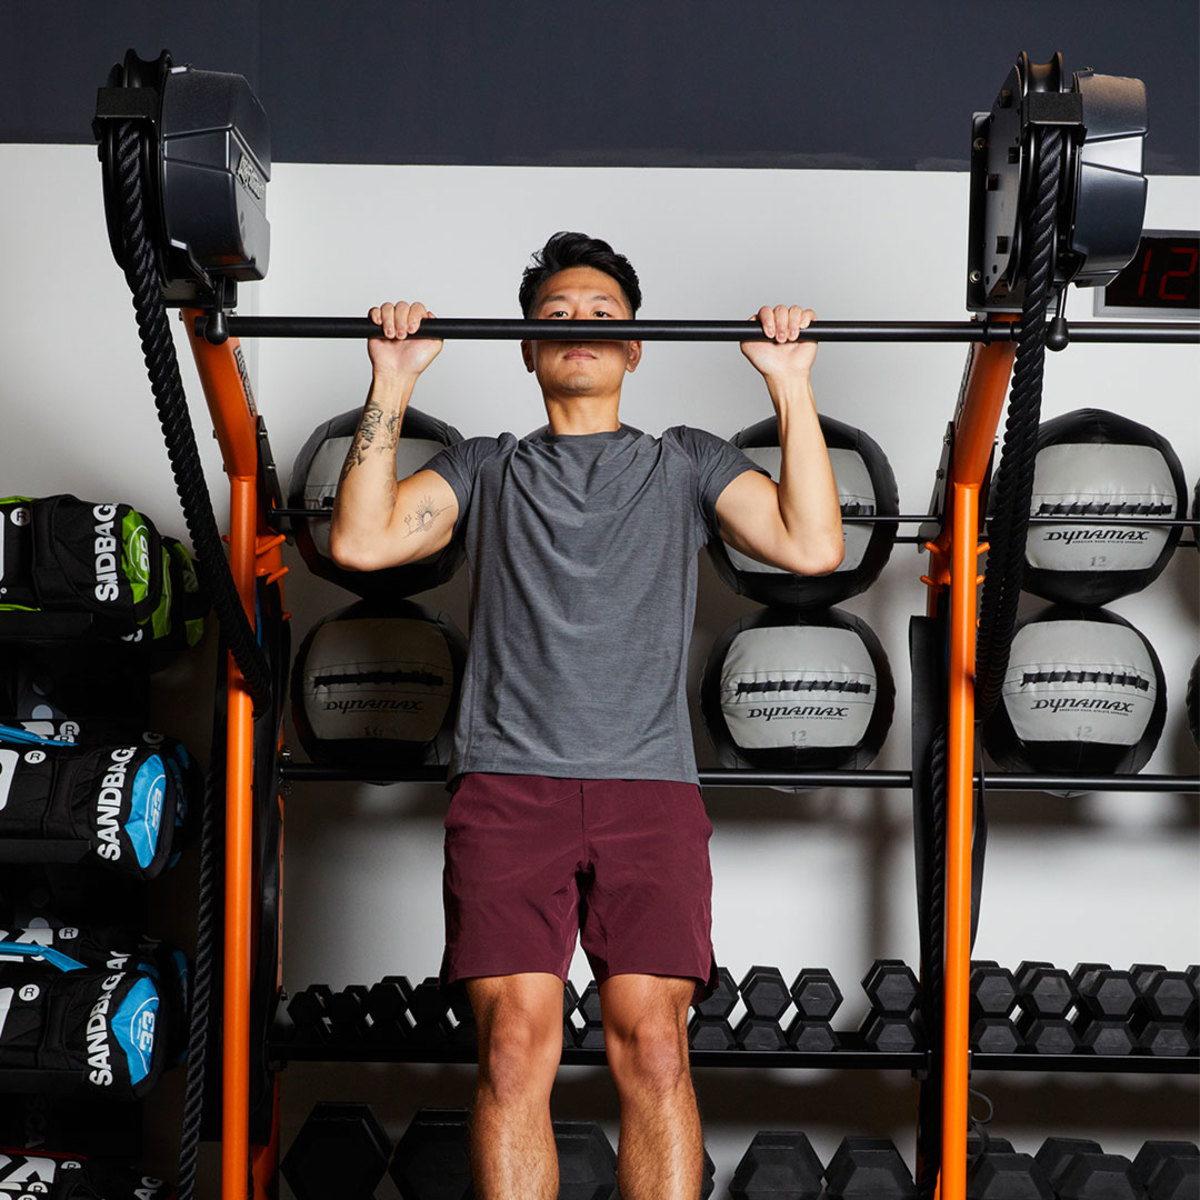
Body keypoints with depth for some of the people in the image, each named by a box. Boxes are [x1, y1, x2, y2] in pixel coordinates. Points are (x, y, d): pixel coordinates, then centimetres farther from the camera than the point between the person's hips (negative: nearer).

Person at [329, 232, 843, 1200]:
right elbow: (361, 541, 8)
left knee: (652, 1046, -14)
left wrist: (792, 385, 4)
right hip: (508, 783, 0)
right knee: (517, 1047, -14)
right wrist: (392, 386, 5)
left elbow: (814, 546, 6)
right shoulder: (486, 469, 23)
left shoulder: (687, 464, 22)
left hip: (649, 789, 0)